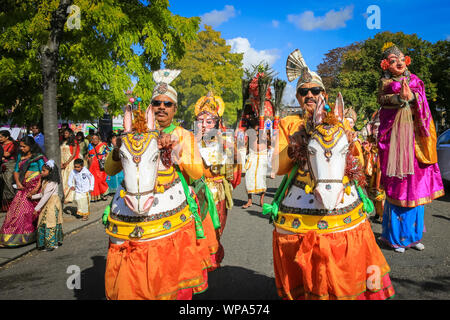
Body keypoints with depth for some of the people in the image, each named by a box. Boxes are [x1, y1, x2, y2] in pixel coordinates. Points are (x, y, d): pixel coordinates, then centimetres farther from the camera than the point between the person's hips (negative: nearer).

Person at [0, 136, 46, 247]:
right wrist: (18, 182, 1)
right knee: (15, 210, 1)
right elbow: (16, 171, 20)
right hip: (23, 188, 6)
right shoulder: (20, 156, 16)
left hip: (35, 187, -6)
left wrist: (37, 187, -17)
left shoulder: (38, 157, -3)